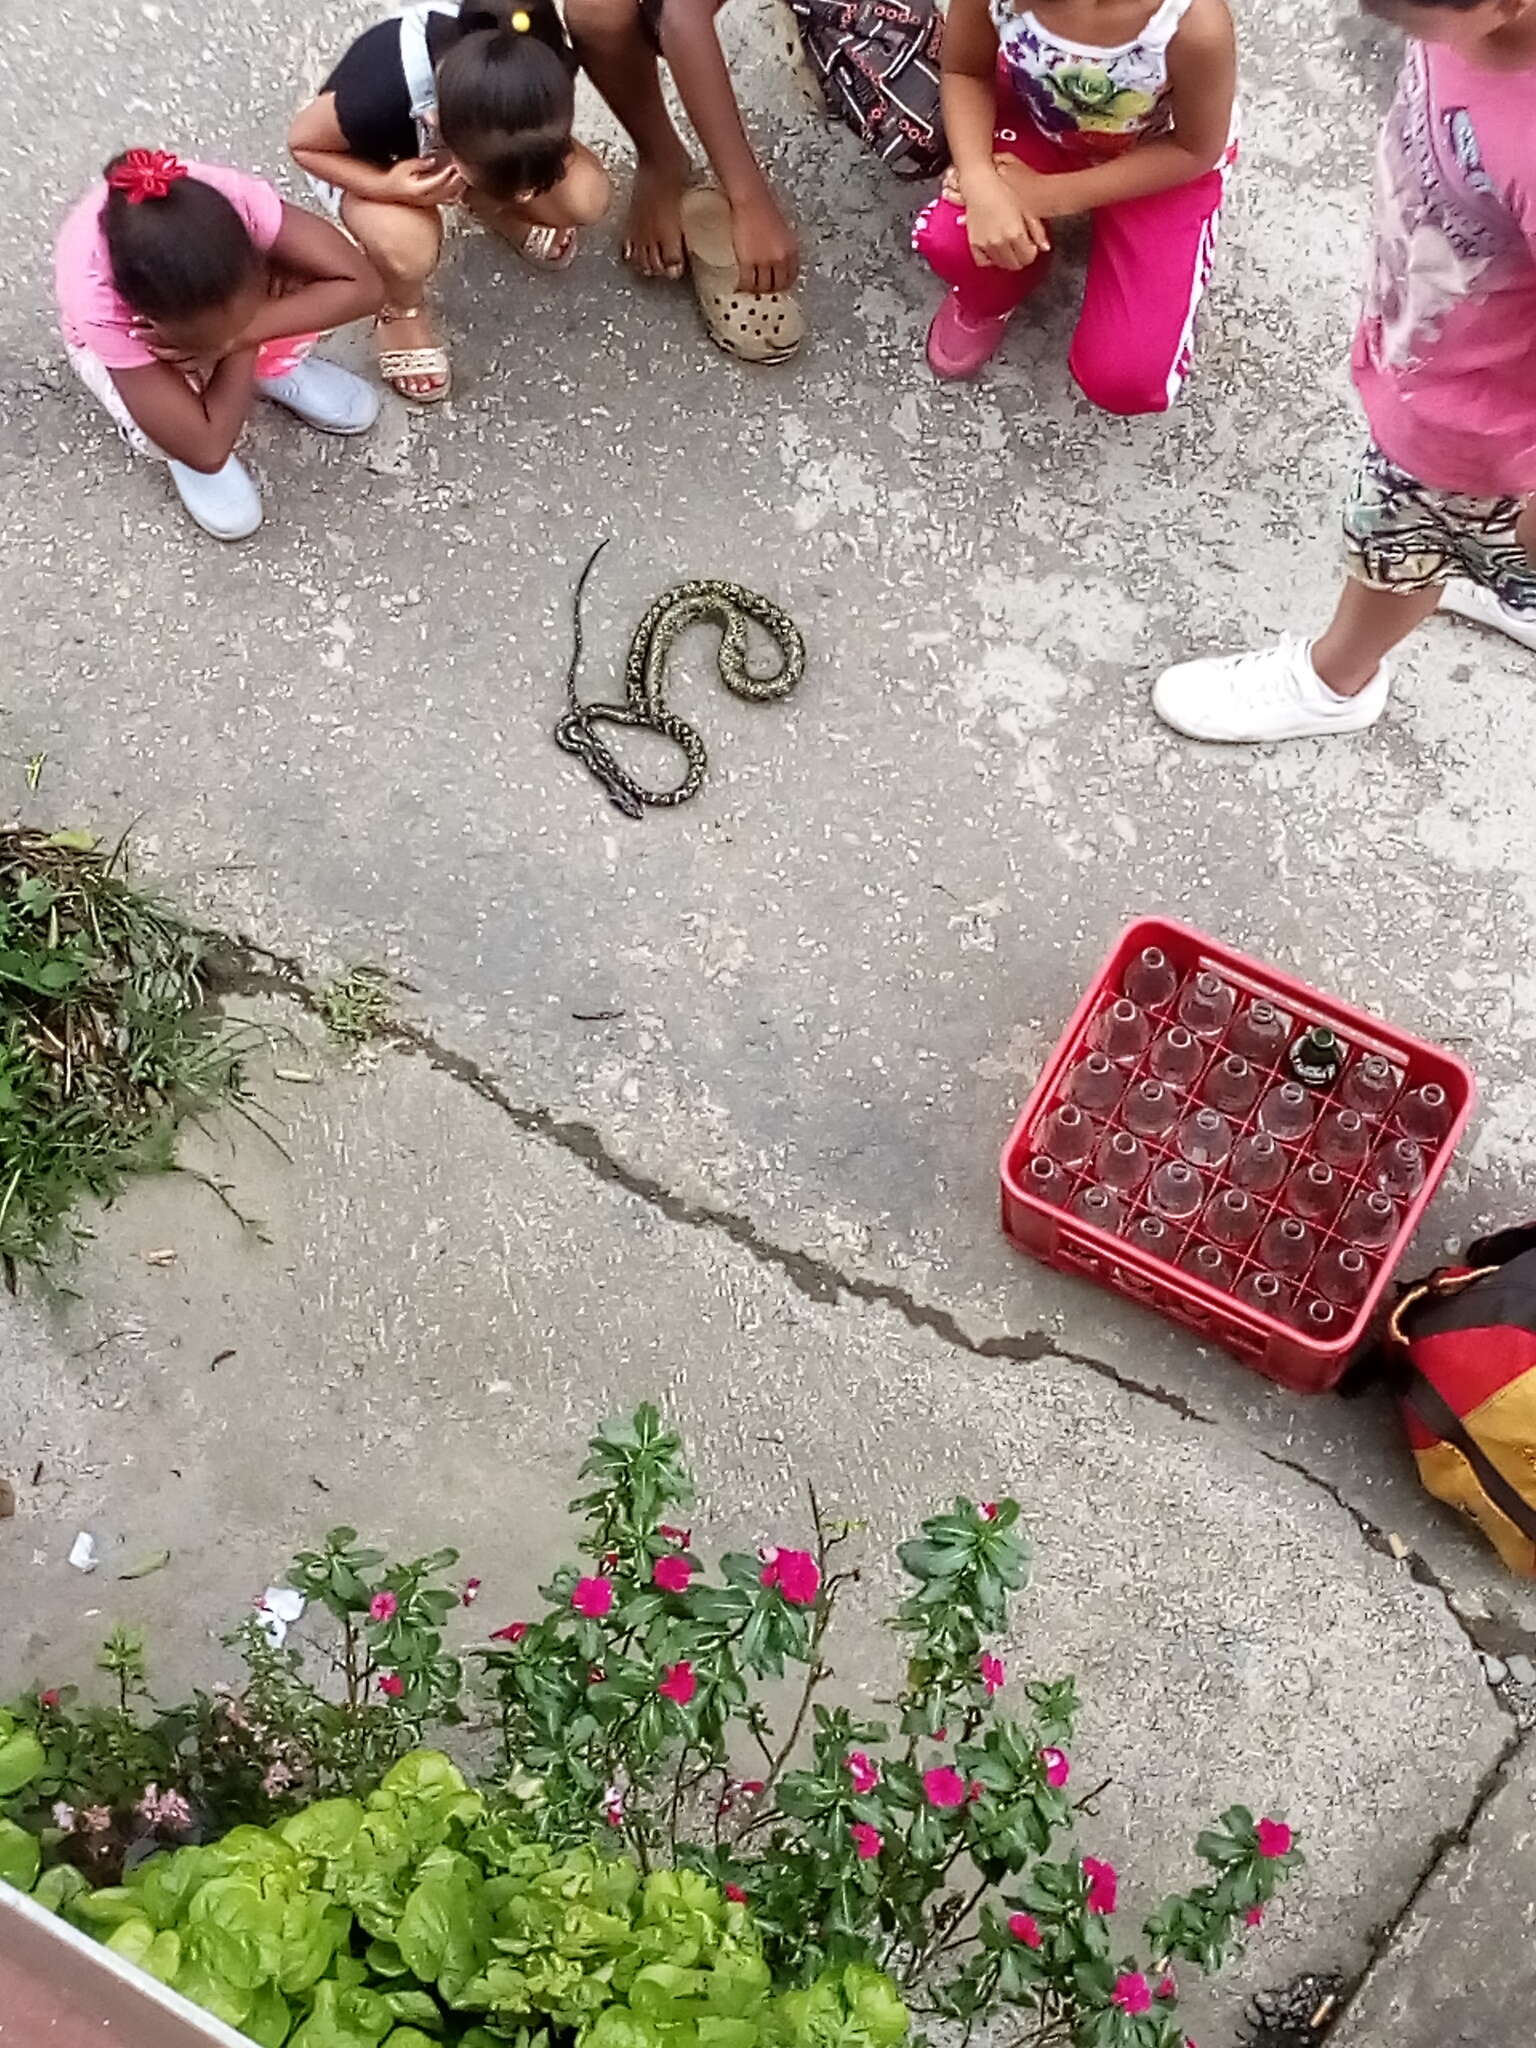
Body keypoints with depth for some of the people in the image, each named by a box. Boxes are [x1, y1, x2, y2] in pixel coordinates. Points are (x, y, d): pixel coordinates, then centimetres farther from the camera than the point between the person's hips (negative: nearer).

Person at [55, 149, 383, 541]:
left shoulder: (233, 198, -41)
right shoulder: (96, 299, -43)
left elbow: (362, 286, -37)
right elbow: (208, 450, -42)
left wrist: (240, 335, -44)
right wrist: (244, 346, -34)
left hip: (213, 282, 3)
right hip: (117, 333, -2)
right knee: (161, 433, -35)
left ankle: (274, 368, 7)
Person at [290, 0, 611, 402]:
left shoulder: (542, 64, -32)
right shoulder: (377, 97, -43)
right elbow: (303, 142, -22)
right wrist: (387, 187, -37)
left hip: (470, 134, 3)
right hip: (369, 156, -3)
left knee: (587, 199, -20)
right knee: (408, 250, -36)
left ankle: (494, 207, 15)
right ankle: (400, 309, 2)